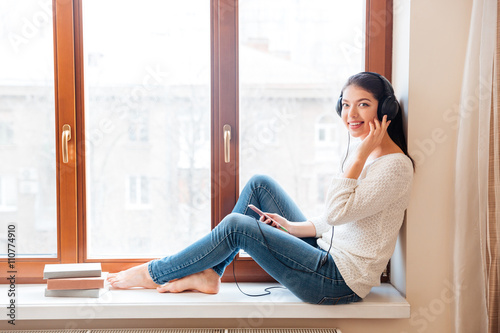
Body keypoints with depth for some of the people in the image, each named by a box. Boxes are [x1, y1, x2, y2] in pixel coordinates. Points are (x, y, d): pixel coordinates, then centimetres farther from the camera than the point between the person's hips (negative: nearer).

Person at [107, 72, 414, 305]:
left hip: (342, 281, -9)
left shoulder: (396, 166, -16)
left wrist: (361, 154, -21)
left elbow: (337, 212, -25)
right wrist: (293, 227, 2)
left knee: (237, 226, -16)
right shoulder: (365, 155, 13)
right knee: (260, 185, 1)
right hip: (328, 256, 9)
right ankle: (208, 275, 2)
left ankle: (153, 273, 5)